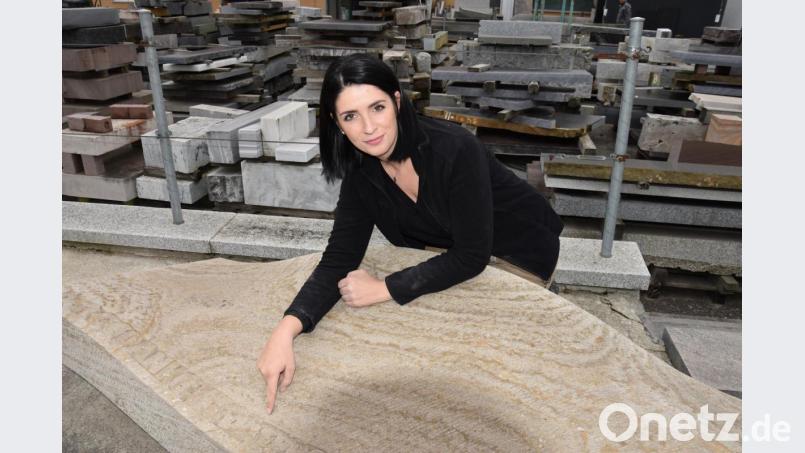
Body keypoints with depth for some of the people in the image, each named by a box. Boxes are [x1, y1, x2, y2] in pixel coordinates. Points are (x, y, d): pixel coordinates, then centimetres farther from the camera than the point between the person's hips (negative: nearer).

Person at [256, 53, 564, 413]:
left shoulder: (455, 149, -35)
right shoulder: (361, 171, -18)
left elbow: (473, 255, -32)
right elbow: (338, 260, -19)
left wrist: (385, 289, -32)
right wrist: (286, 329, -35)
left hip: (519, 251, -4)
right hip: (453, 256, 5)